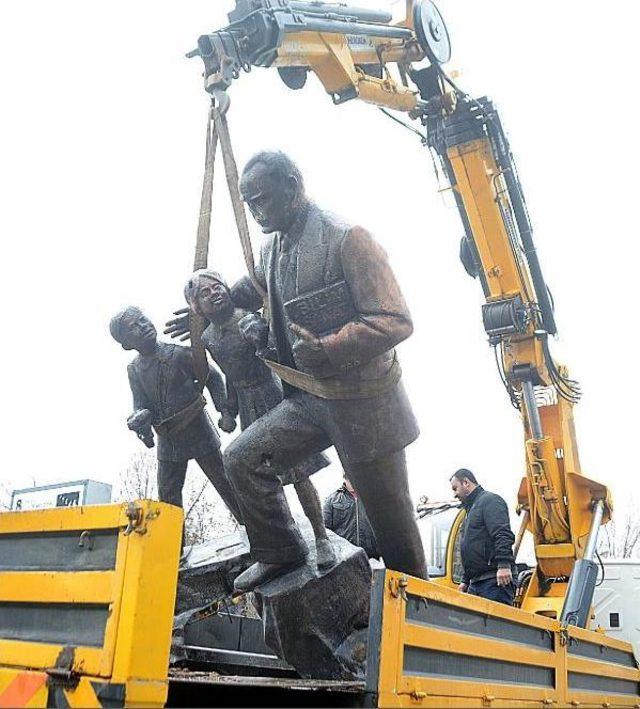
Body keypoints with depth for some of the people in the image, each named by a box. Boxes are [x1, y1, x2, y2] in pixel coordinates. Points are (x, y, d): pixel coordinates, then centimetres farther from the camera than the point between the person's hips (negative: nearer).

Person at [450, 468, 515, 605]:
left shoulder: (489, 500, -2)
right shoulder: (471, 508, 27)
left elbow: (504, 535, -16)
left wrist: (504, 564, -27)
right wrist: (465, 581, 28)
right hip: (476, 583, 9)